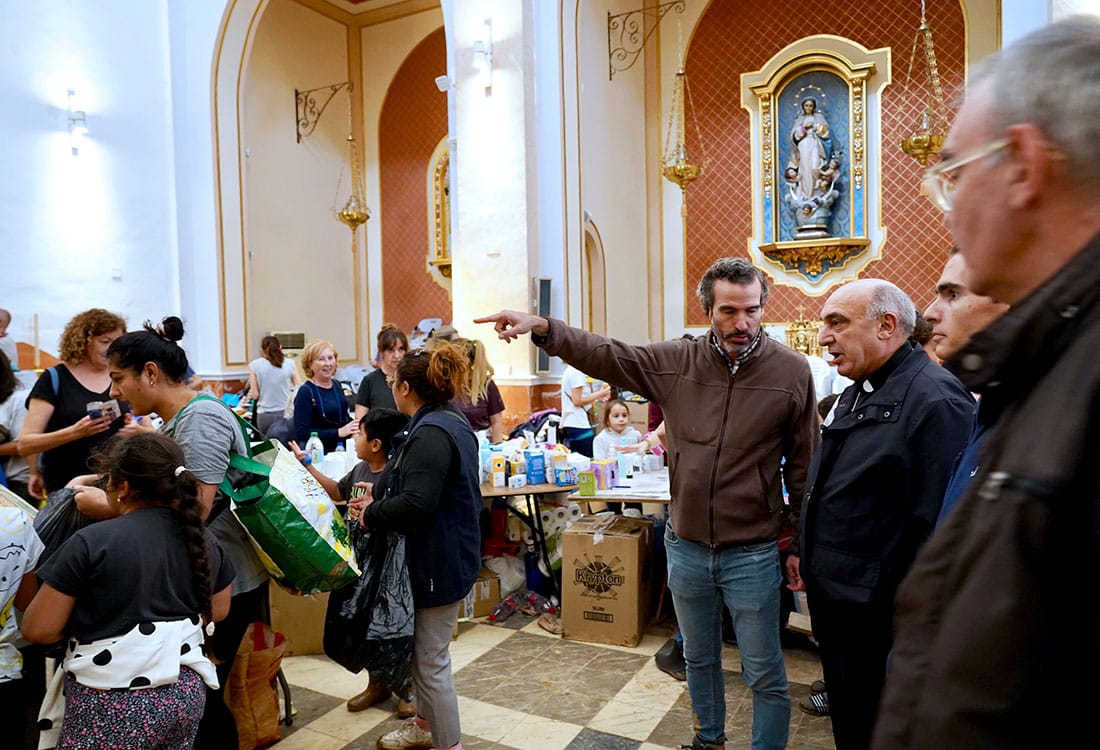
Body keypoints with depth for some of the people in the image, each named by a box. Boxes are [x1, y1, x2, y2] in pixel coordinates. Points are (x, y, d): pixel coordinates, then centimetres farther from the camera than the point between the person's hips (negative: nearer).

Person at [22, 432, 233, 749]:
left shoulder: (92, 542, -15)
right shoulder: (205, 541, 1)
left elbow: (38, 629, -7)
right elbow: (217, 611, 15)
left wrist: (90, 625, 11)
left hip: (114, 706, -5)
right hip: (187, 694, 5)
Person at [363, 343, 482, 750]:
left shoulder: (431, 433, -24)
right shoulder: (451, 421, 9)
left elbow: (416, 503, -31)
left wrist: (372, 514, -15)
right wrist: (380, 490, 13)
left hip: (440, 559, -11)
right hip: (447, 551, 11)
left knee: (431, 658, 4)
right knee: (423, 647, 24)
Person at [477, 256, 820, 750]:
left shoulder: (791, 370, -9)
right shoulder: (677, 360, -4)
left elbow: (803, 463, -3)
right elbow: (605, 355, -3)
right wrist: (542, 328, -15)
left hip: (753, 554, -3)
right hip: (686, 547, 3)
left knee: (766, 676, 11)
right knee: (699, 659, 24)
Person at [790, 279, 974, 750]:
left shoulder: (934, 400, -21)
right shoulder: (855, 395, 11)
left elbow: (940, 520, -26)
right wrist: (804, 551, 20)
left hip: (876, 613, -9)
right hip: (831, 598, 9)